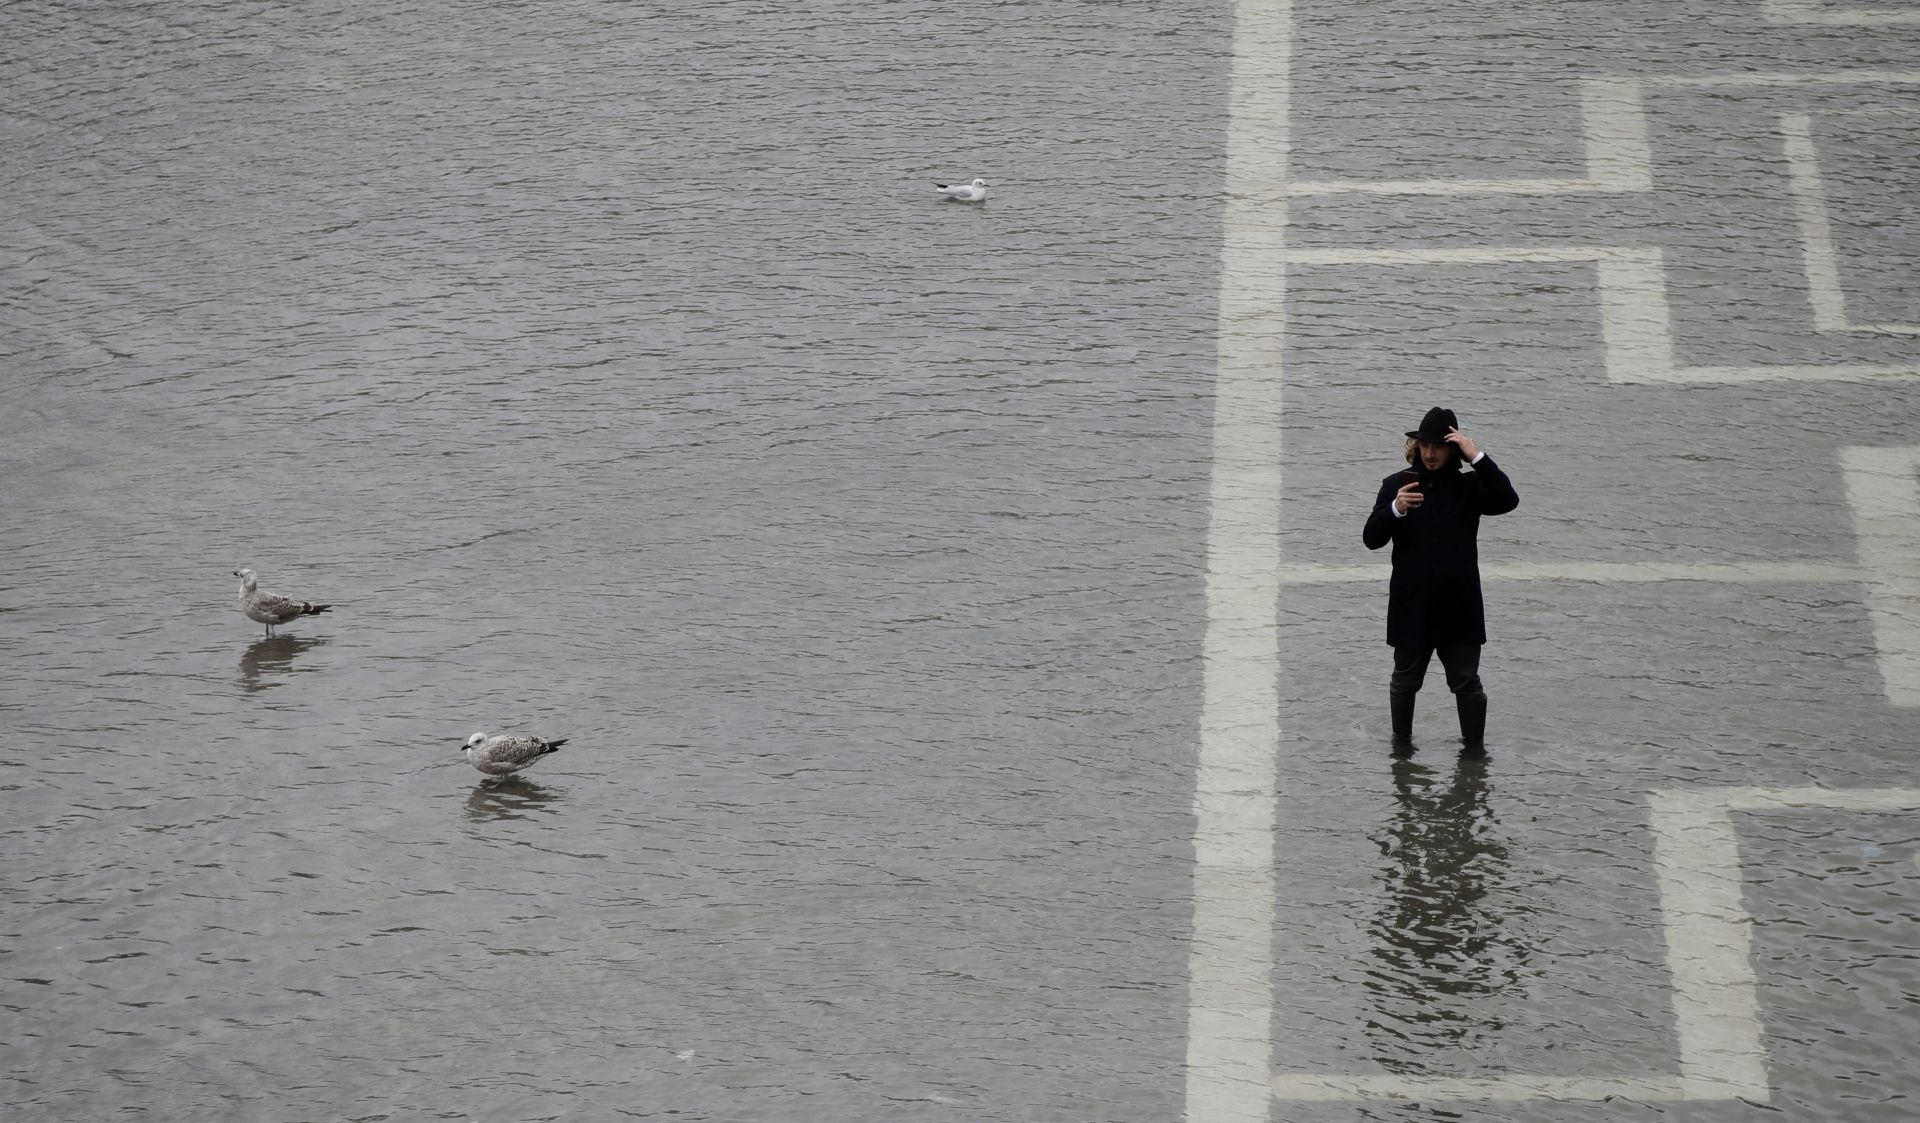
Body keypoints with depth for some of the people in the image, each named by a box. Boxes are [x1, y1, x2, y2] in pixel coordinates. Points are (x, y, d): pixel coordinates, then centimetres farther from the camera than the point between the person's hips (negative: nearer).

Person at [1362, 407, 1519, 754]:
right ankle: (1402, 741, 30)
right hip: (1412, 605, 1)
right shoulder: (1397, 484, 0)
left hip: (1459, 606, -1)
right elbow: (1371, 538, -6)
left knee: (1467, 681, 5)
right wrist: (1395, 510, -25)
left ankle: (1475, 745, 17)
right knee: (1406, 680, 14)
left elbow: (1508, 500, -19)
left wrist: (1477, 458, -24)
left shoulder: (1469, 487, 0)